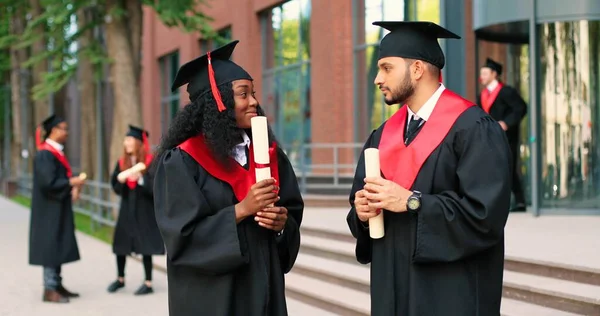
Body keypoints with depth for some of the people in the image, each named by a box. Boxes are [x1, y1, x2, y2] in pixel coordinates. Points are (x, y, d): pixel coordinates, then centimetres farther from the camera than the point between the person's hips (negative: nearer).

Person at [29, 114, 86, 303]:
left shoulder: (56, 152, 13)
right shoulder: (45, 154, -17)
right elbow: (48, 182, -23)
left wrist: (72, 186, 1)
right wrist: (71, 183, -16)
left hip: (58, 209, 10)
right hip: (49, 209, -10)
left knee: (58, 247, 13)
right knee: (51, 245, -6)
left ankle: (56, 285, 19)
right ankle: (49, 290, -3)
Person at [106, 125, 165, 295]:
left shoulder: (150, 161, -8)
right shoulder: (122, 163, 7)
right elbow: (115, 187, 9)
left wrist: (141, 179, -25)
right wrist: (120, 181, -12)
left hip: (144, 210, -5)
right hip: (127, 209, 5)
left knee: (145, 246, -2)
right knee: (120, 244, 7)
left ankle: (148, 283, 7)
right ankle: (120, 279, 25)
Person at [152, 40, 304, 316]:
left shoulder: (267, 152, 6)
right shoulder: (182, 161, -11)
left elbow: (293, 211, 10)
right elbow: (184, 234, -16)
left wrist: (283, 222, -11)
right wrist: (241, 210, -22)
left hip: (263, 285, 5)